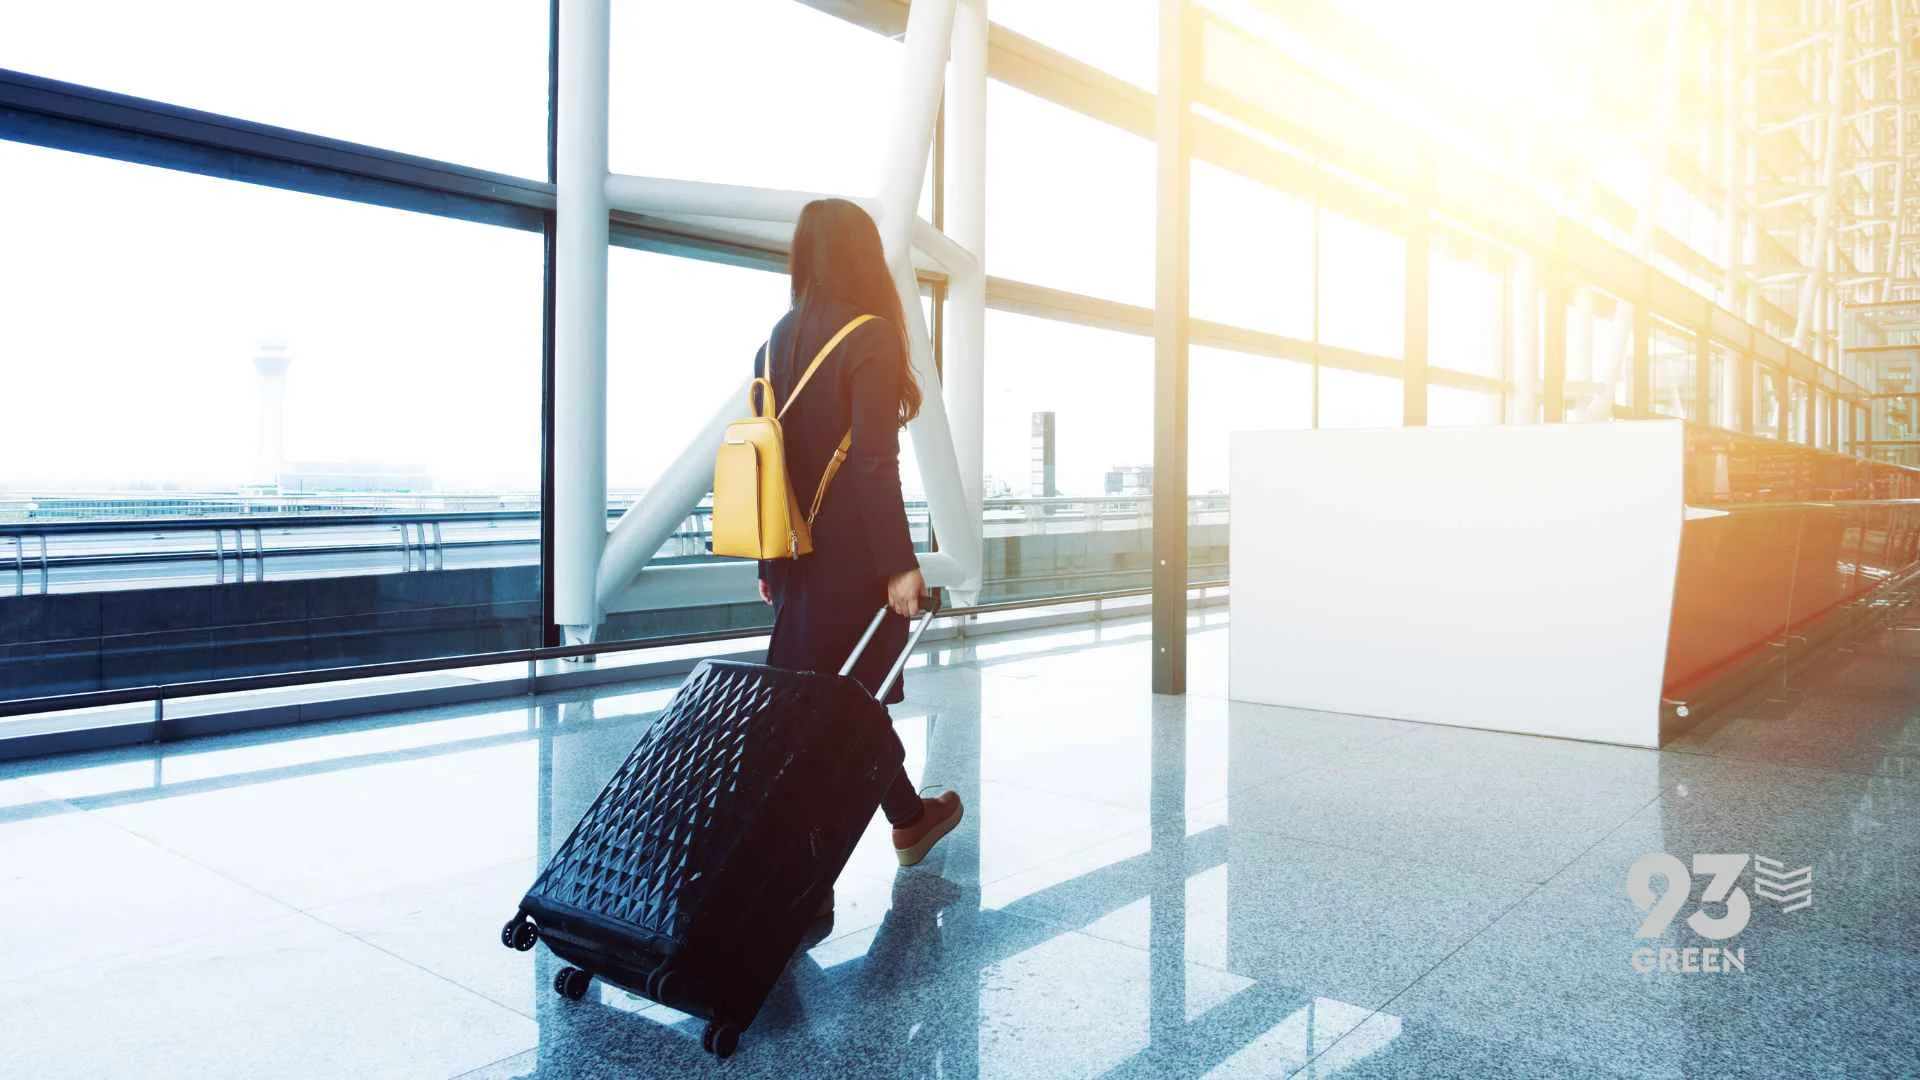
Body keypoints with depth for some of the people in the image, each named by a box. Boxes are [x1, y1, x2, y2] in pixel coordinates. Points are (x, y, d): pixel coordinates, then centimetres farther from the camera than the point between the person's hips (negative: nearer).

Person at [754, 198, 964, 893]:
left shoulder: (778, 340, 9)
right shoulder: (869, 337, -12)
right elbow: (874, 463, -19)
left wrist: (770, 563, 16)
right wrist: (900, 564, -15)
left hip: (796, 557, 7)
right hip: (852, 557, -7)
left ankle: (908, 819, 28)